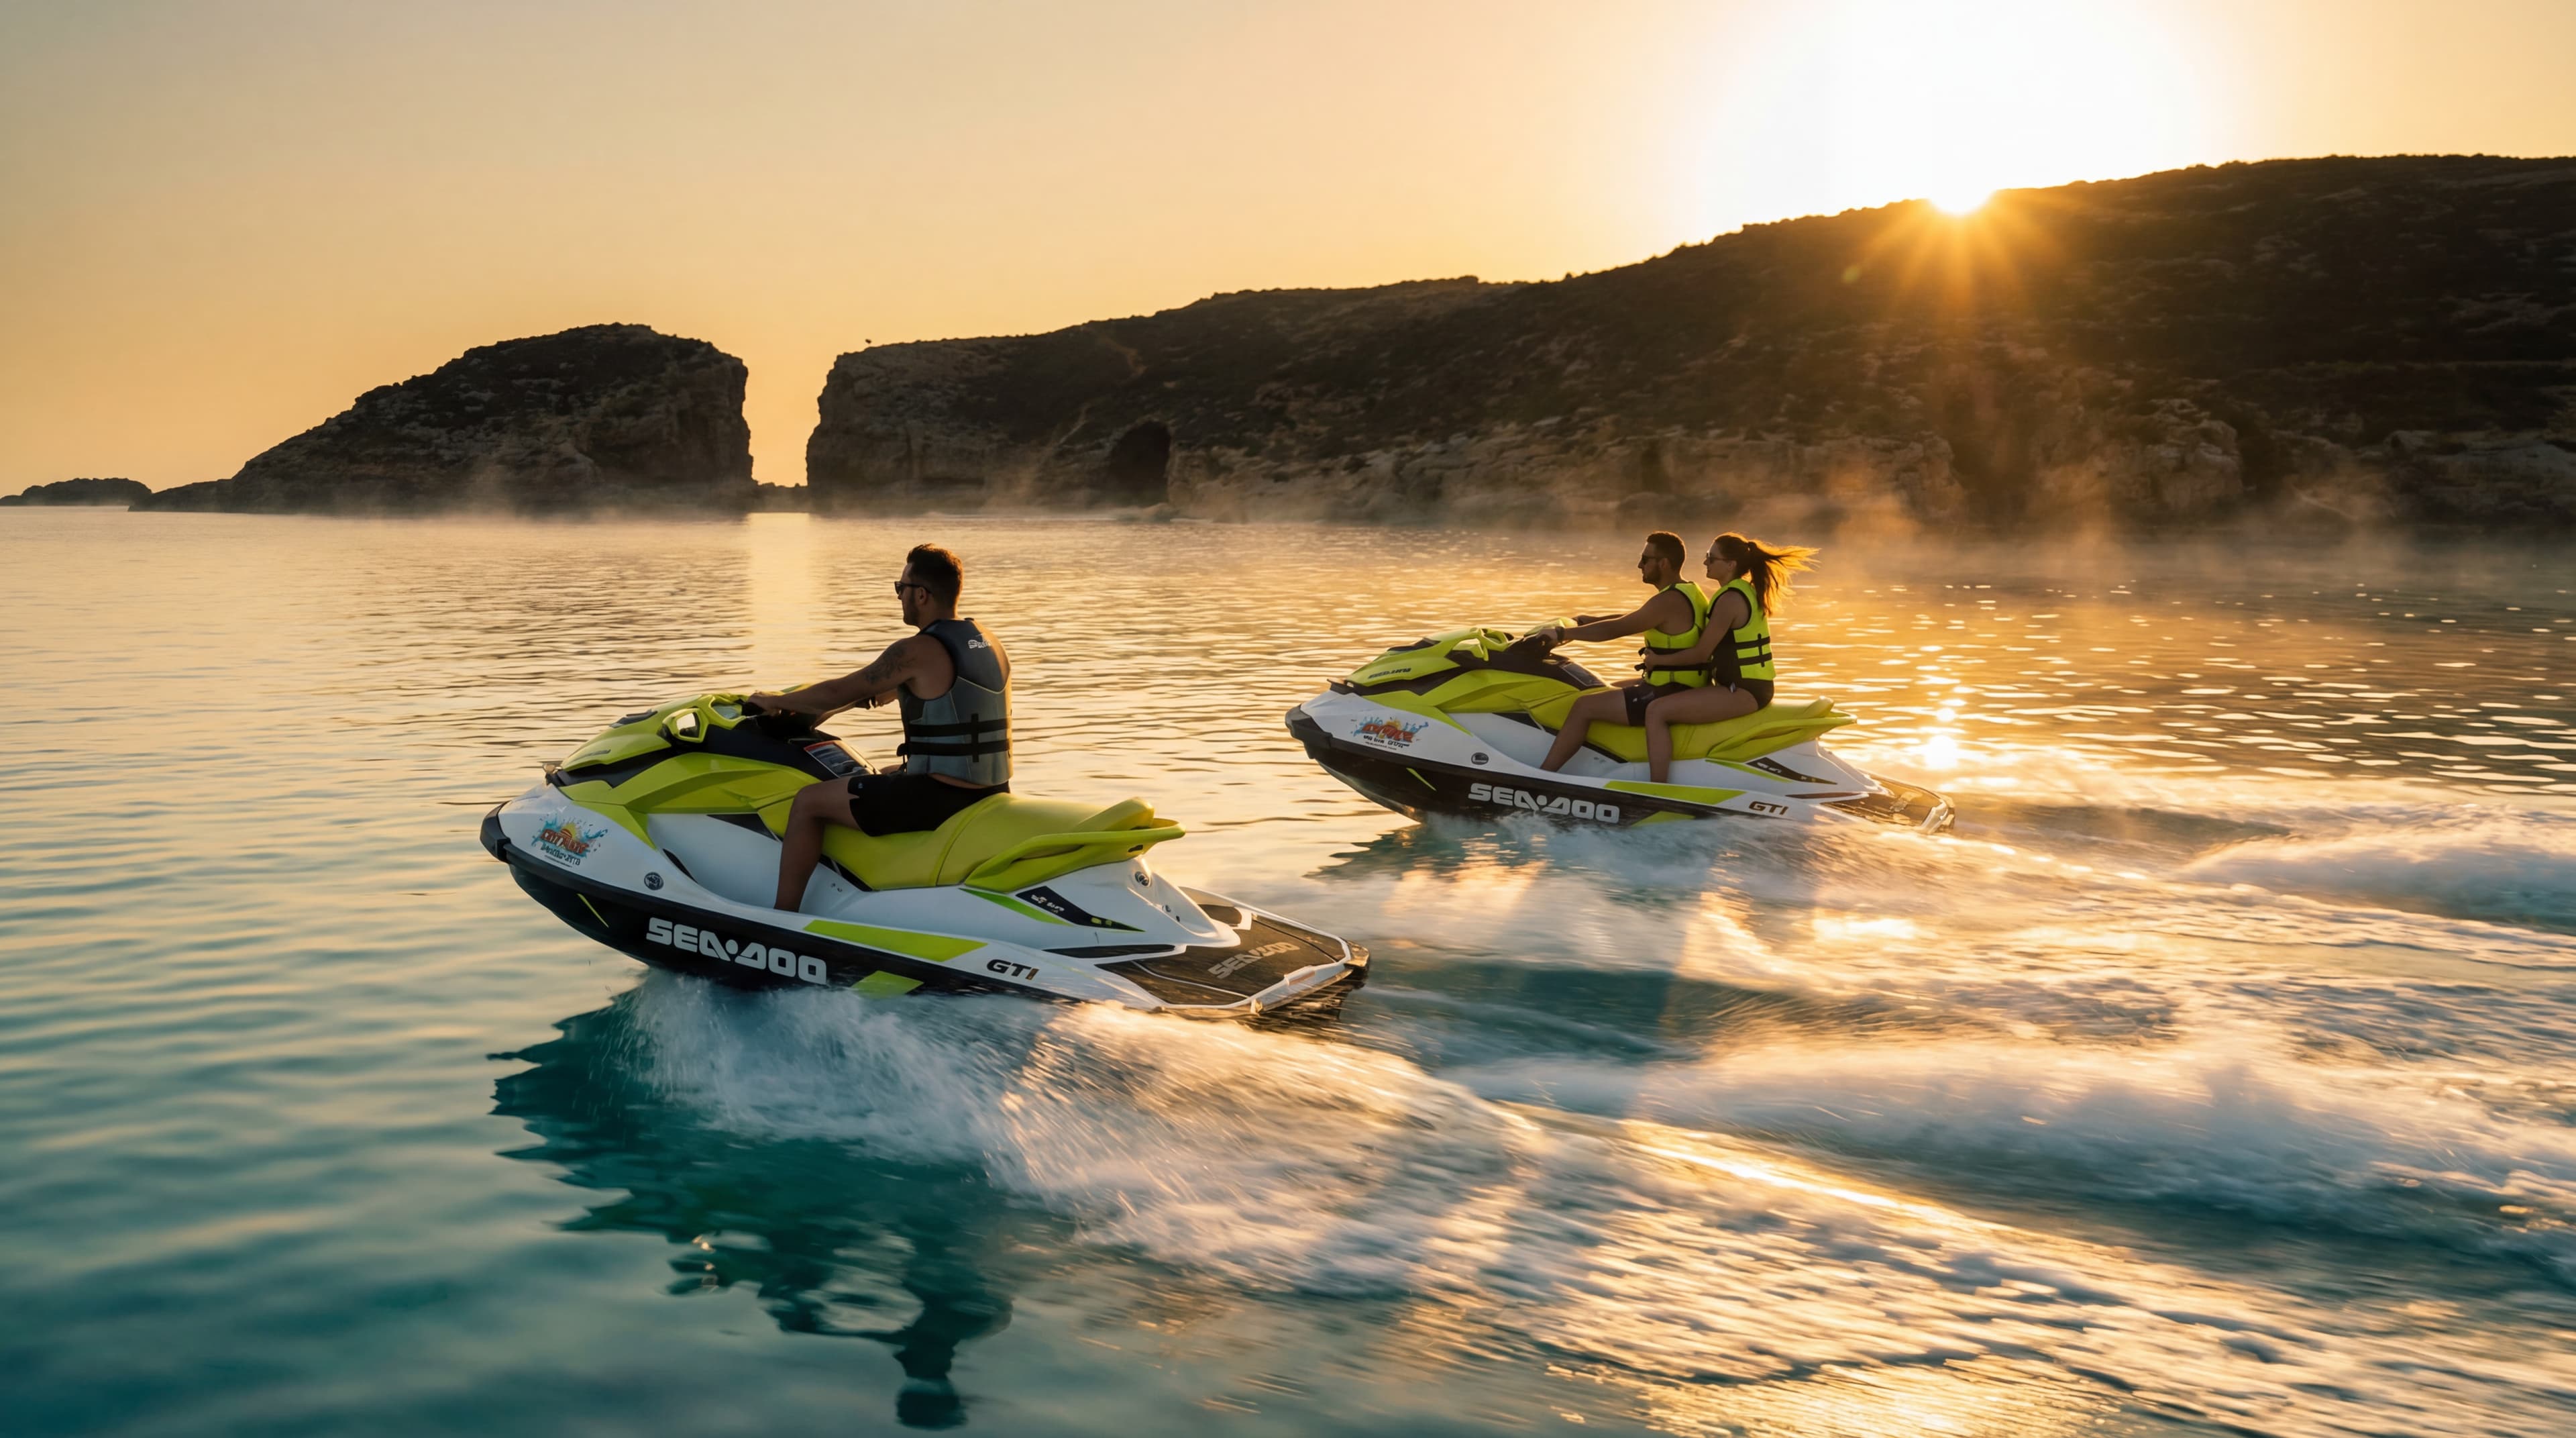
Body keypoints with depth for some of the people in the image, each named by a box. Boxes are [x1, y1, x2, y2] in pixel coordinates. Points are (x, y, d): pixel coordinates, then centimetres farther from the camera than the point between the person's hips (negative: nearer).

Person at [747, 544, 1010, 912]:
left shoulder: (917, 652, -14)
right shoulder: (987, 643, 10)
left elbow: (839, 692, -6)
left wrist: (775, 701, 9)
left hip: (941, 796, -9)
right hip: (991, 795, 9)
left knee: (809, 801, 3)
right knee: (886, 777, 36)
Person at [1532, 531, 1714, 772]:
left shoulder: (1669, 601, -21)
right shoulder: (1689, 592, 11)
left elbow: (1615, 629, -20)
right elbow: (1629, 620, 20)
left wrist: (1563, 633, -13)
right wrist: (1585, 621, 20)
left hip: (1668, 696, -11)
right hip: (1685, 689, 11)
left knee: (1584, 706, -9)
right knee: (1608, 691, 26)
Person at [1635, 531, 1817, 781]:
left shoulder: (1730, 599, -18)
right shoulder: (1748, 592, 13)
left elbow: (1701, 653, -17)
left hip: (1740, 693, -11)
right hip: (1753, 686, 11)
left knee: (1656, 711, -17)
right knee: (1670, 698, 27)